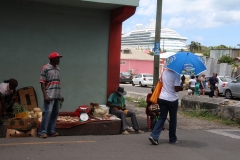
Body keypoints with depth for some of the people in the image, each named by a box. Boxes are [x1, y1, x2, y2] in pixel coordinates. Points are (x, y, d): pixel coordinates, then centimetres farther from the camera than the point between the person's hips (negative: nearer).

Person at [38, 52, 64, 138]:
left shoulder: (58, 69, 16)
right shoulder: (45, 68, -4)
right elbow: (42, 83, -8)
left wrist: (60, 95, 19)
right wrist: (45, 95, -17)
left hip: (57, 95, 7)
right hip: (50, 95, -7)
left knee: (55, 113, 7)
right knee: (47, 112, -12)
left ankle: (51, 131, 14)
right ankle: (42, 132, -7)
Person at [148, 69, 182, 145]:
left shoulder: (164, 72, 4)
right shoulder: (176, 74, -16)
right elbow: (177, 88, -18)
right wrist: (182, 87, 1)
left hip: (162, 98, 5)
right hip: (172, 99, -5)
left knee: (162, 118, 8)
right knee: (173, 119, 11)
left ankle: (154, 136, -7)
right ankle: (172, 139, 22)